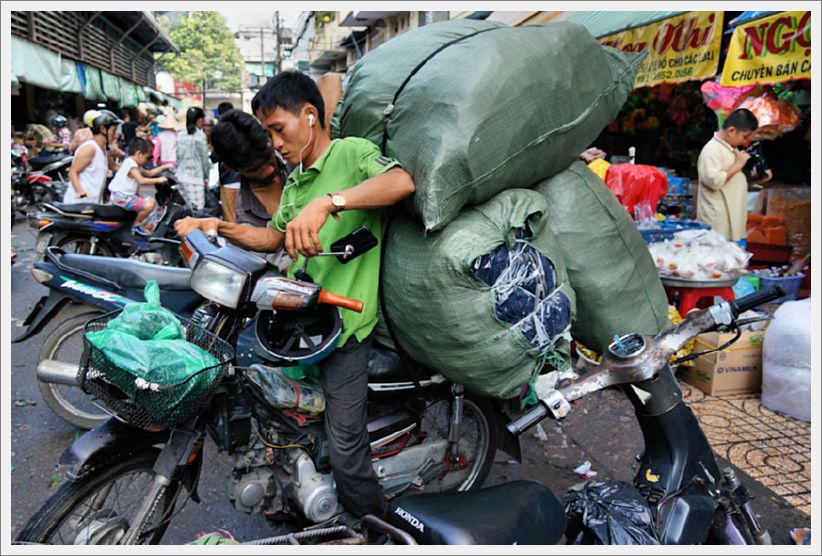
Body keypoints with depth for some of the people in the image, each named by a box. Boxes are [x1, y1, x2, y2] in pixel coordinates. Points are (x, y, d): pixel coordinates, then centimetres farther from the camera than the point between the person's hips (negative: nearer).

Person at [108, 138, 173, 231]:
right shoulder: (131, 164, -18)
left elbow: (148, 173, 22)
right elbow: (141, 181, -28)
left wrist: (163, 167, 17)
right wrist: (158, 180, -24)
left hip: (128, 195, 12)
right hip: (121, 197, -12)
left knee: (152, 201, 18)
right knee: (149, 205, -24)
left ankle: (148, 226, 18)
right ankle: (136, 224, -2)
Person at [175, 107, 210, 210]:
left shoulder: (181, 135, 8)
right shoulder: (200, 136, -8)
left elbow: (178, 156, 11)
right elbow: (204, 158, -5)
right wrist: (206, 177, 4)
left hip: (181, 176, 6)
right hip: (195, 177, -6)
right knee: (197, 209, -5)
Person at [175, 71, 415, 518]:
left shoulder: (351, 152, -9)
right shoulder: (294, 182, 20)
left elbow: (402, 182, -29)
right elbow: (273, 237, 24)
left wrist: (326, 202, -40)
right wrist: (220, 227, 8)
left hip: (344, 326, -8)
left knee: (344, 445, -1)